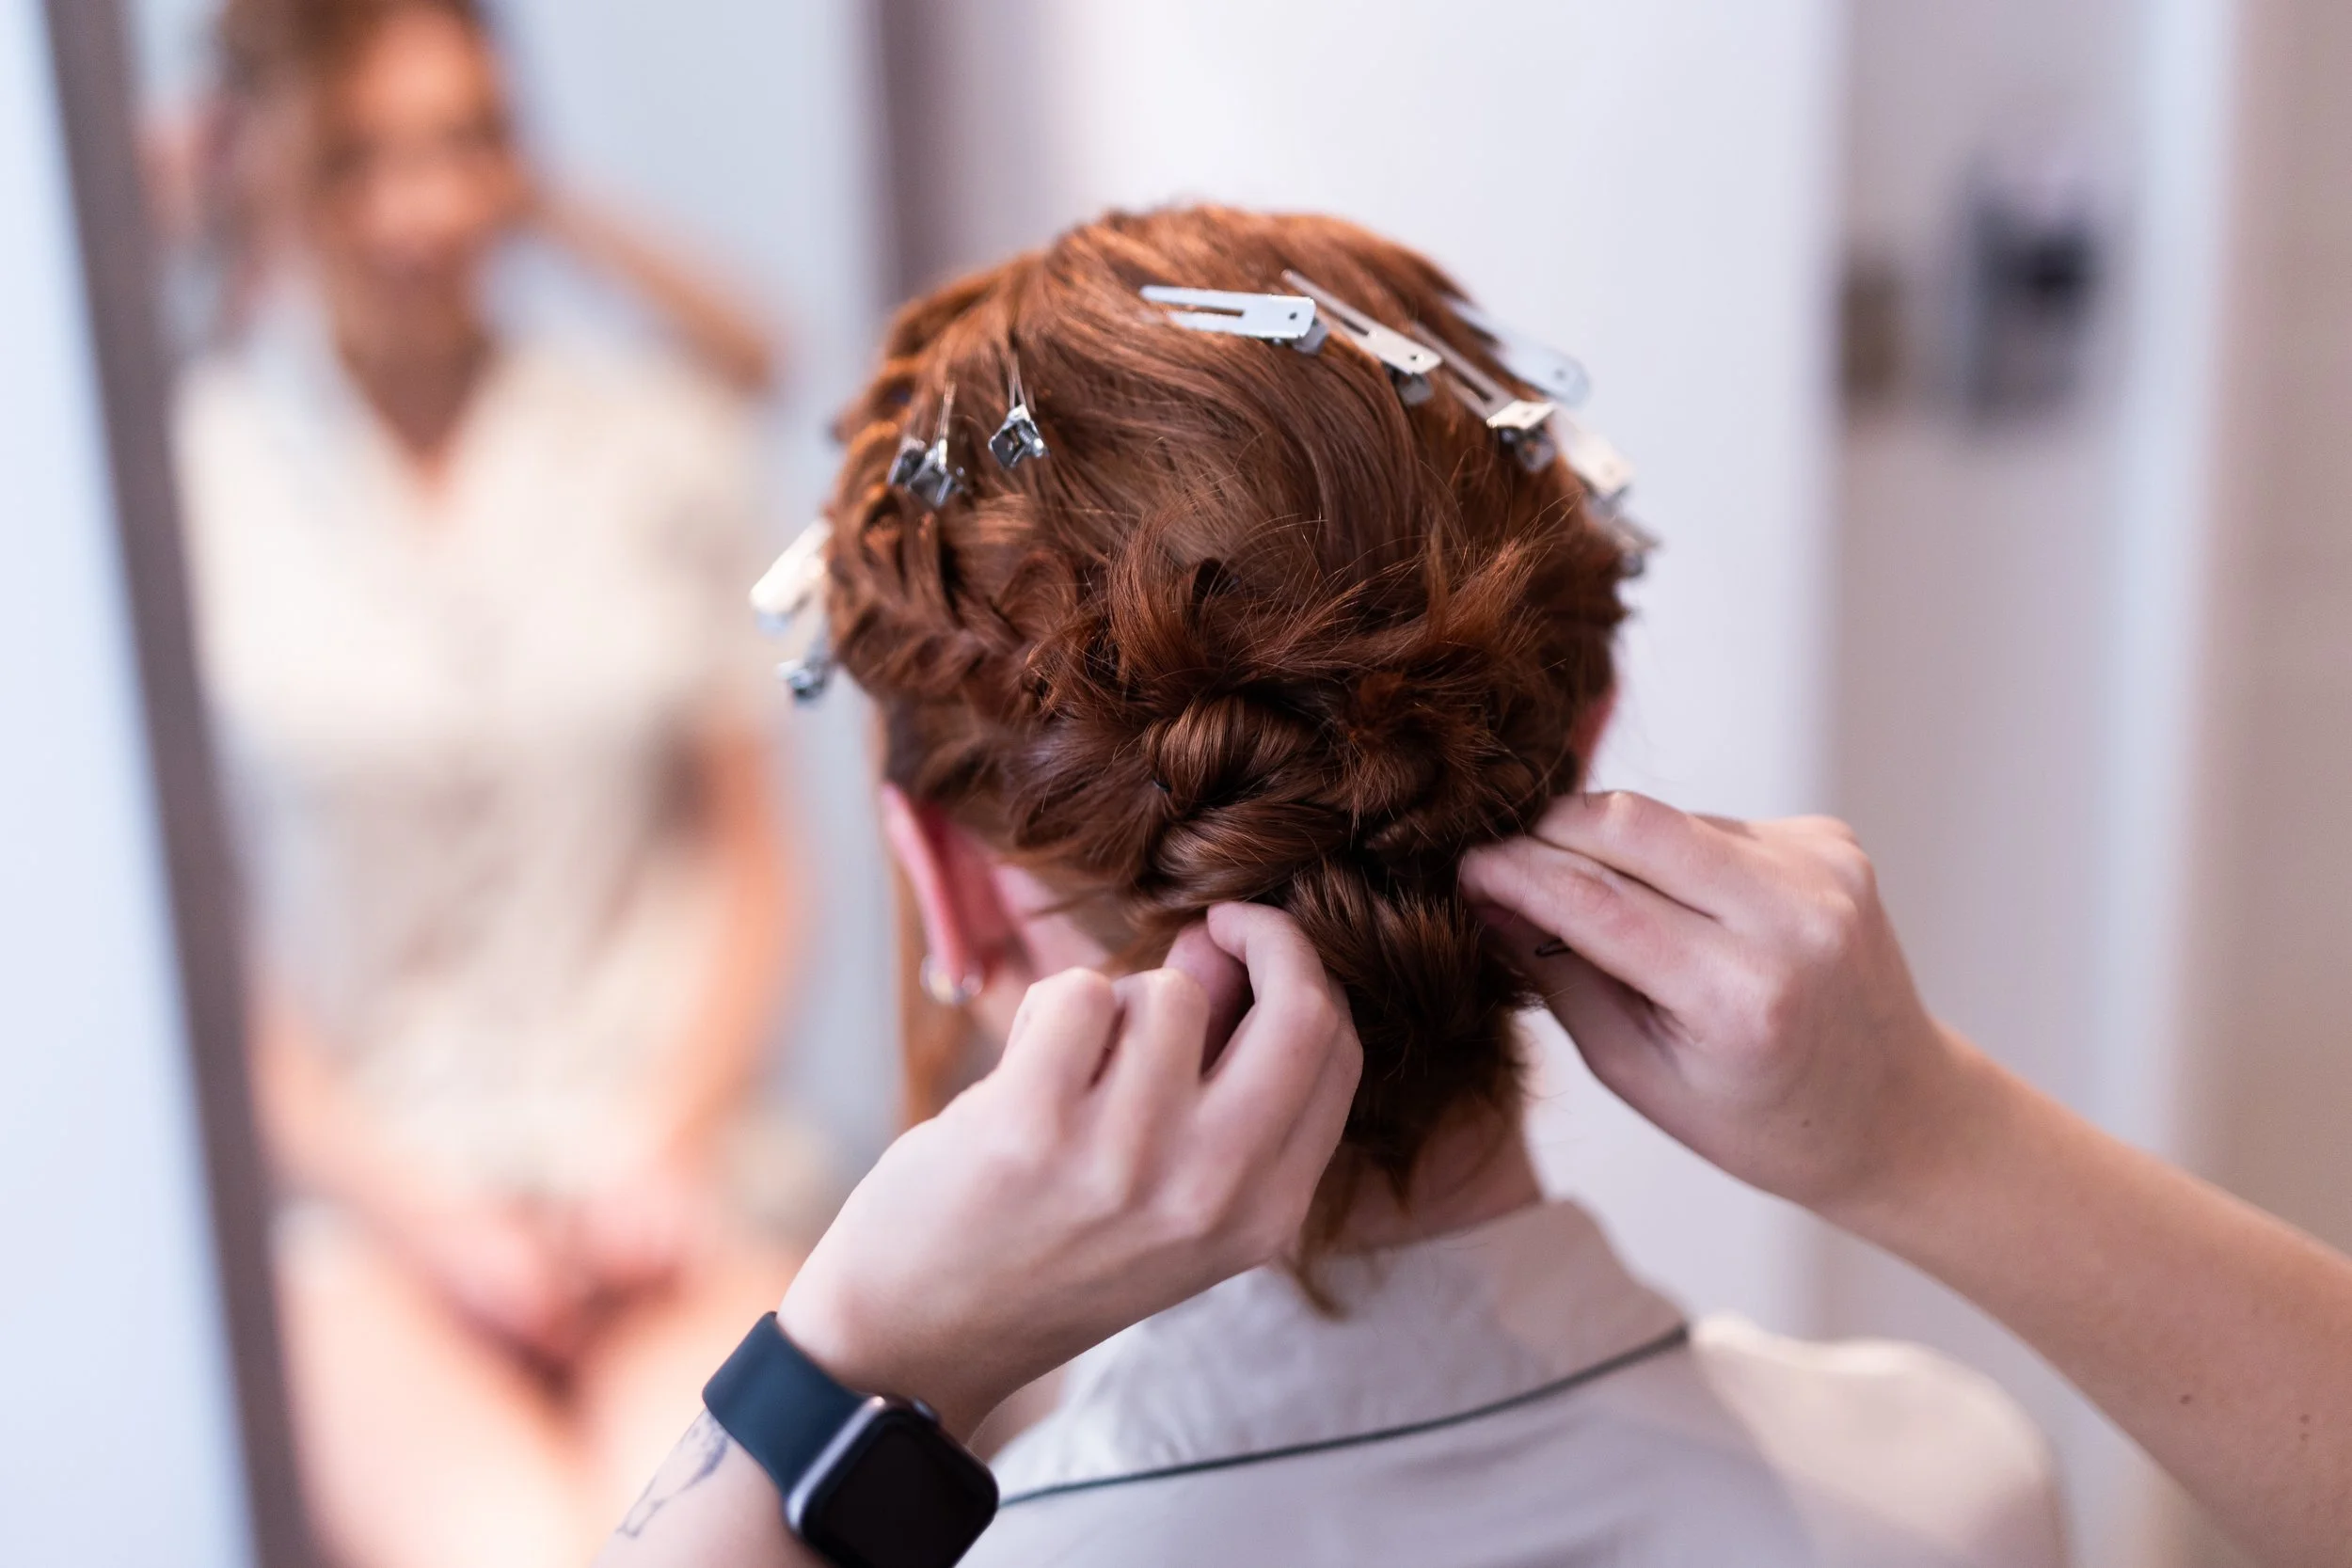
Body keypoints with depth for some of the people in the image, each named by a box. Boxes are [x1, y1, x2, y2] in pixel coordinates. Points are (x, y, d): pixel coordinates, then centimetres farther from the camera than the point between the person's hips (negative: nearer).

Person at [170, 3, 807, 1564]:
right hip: (346, 1180, -1)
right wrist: (421, 1211, -6)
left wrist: (669, 1144, -1)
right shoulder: (187, 478, -2)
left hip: (657, 1161, 2)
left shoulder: (652, 438, 7)